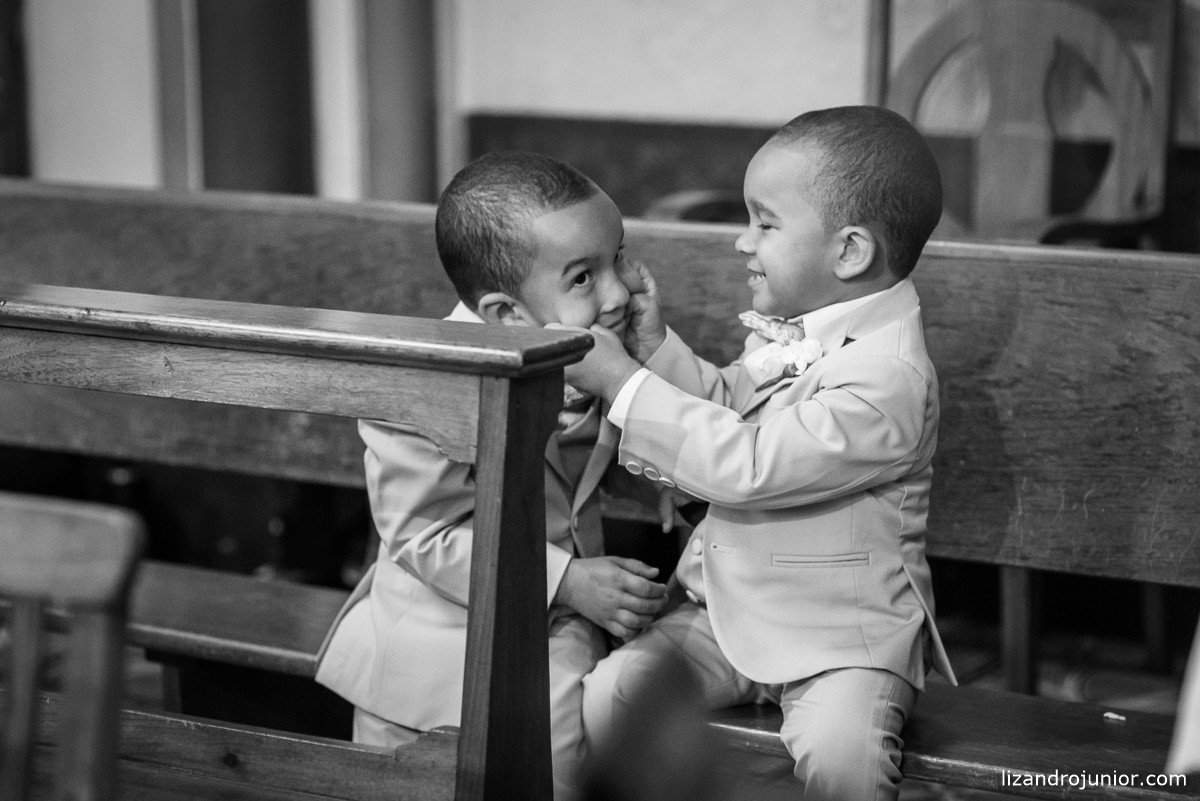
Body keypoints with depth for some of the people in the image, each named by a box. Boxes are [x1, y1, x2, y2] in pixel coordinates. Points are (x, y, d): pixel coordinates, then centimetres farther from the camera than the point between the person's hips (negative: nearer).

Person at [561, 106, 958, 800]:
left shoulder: (888, 378, -23)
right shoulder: (788, 332, 5)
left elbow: (746, 465, -27)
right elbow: (727, 406, 22)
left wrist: (622, 381, -22)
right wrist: (658, 347, 5)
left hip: (843, 637, -7)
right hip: (728, 611, 8)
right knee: (600, 699, -10)